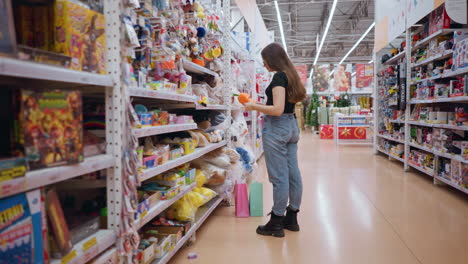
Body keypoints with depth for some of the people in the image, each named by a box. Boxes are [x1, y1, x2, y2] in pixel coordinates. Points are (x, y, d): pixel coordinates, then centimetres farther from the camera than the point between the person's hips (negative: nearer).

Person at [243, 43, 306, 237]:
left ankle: (276, 223, 6)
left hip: (277, 127, -9)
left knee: (279, 176, -3)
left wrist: (254, 106, -10)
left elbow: (277, 109, -22)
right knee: (293, 173, 11)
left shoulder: (278, 77, -13)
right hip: (291, 125, 10)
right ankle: (292, 218, 22)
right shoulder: (290, 75, 14)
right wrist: (260, 106, 18)